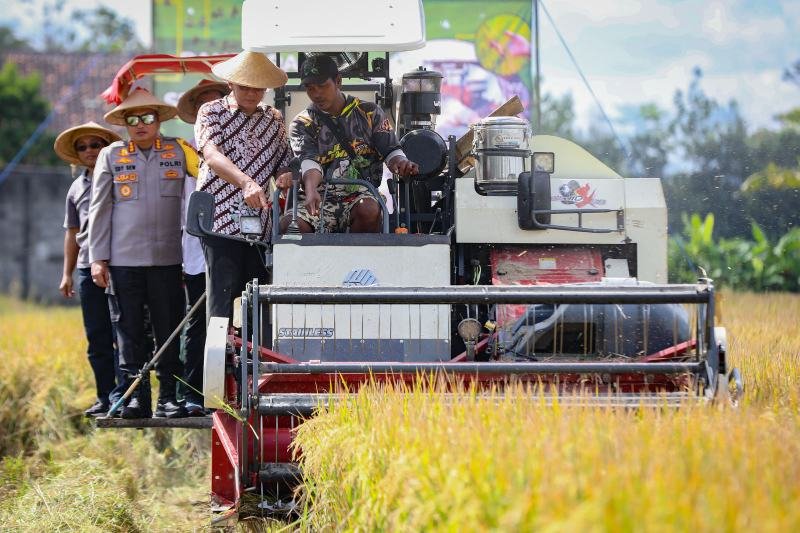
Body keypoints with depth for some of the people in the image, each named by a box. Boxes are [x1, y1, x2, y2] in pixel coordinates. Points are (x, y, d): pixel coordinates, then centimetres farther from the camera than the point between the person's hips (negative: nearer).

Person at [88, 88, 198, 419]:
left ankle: (169, 397, 9)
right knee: (129, 332, 2)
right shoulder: (111, 156, 8)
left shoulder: (179, 151, 6)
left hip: (167, 258, 0)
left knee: (169, 332, 2)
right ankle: (136, 397, 7)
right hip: (123, 259, 0)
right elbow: (99, 209, 8)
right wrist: (97, 258, 3)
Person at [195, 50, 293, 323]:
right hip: (220, 219, -5)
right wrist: (246, 182, -35)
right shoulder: (211, 112, 1)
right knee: (224, 298, -13)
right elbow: (212, 155, -17)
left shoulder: (274, 119, 17)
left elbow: (283, 164, 20)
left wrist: (286, 176, -6)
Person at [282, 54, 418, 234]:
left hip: (360, 195, 0)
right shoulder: (302, 124, 9)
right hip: (321, 198, 0)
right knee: (289, 226, -30)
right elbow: (309, 162, -8)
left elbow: (391, 150, 8)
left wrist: (402, 164, -19)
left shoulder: (369, 113, 12)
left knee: (369, 211, -36)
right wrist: (311, 191, -31)